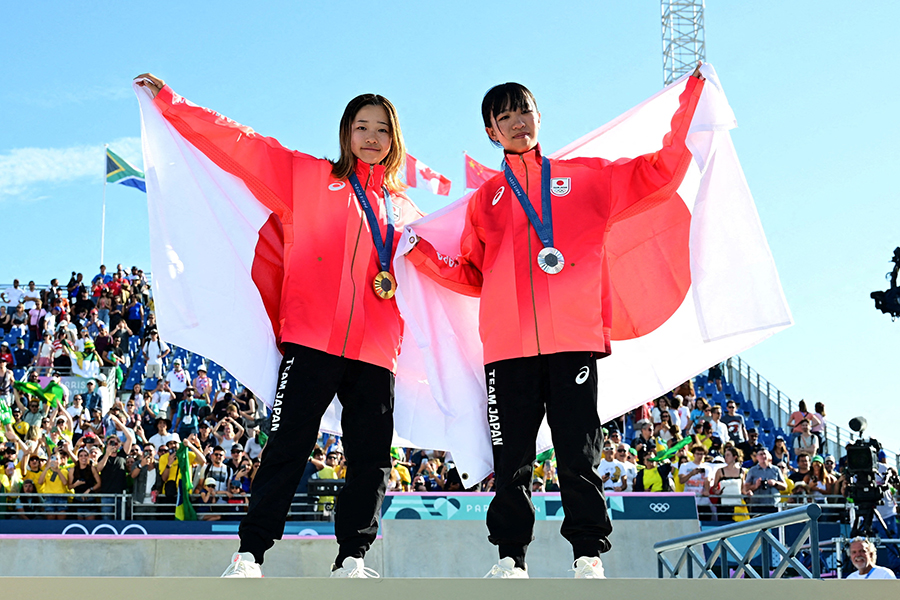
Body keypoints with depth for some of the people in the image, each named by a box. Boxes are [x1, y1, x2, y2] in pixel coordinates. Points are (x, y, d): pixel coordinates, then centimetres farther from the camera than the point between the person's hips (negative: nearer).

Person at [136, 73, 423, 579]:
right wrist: (169, 101, 3)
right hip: (313, 338, -4)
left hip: (376, 349, 4)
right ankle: (250, 555, -4)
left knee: (372, 457, 0)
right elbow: (240, 144, 7)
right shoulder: (309, 177, 11)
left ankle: (352, 557, 7)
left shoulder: (405, 210, 22)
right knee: (289, 445, -8)